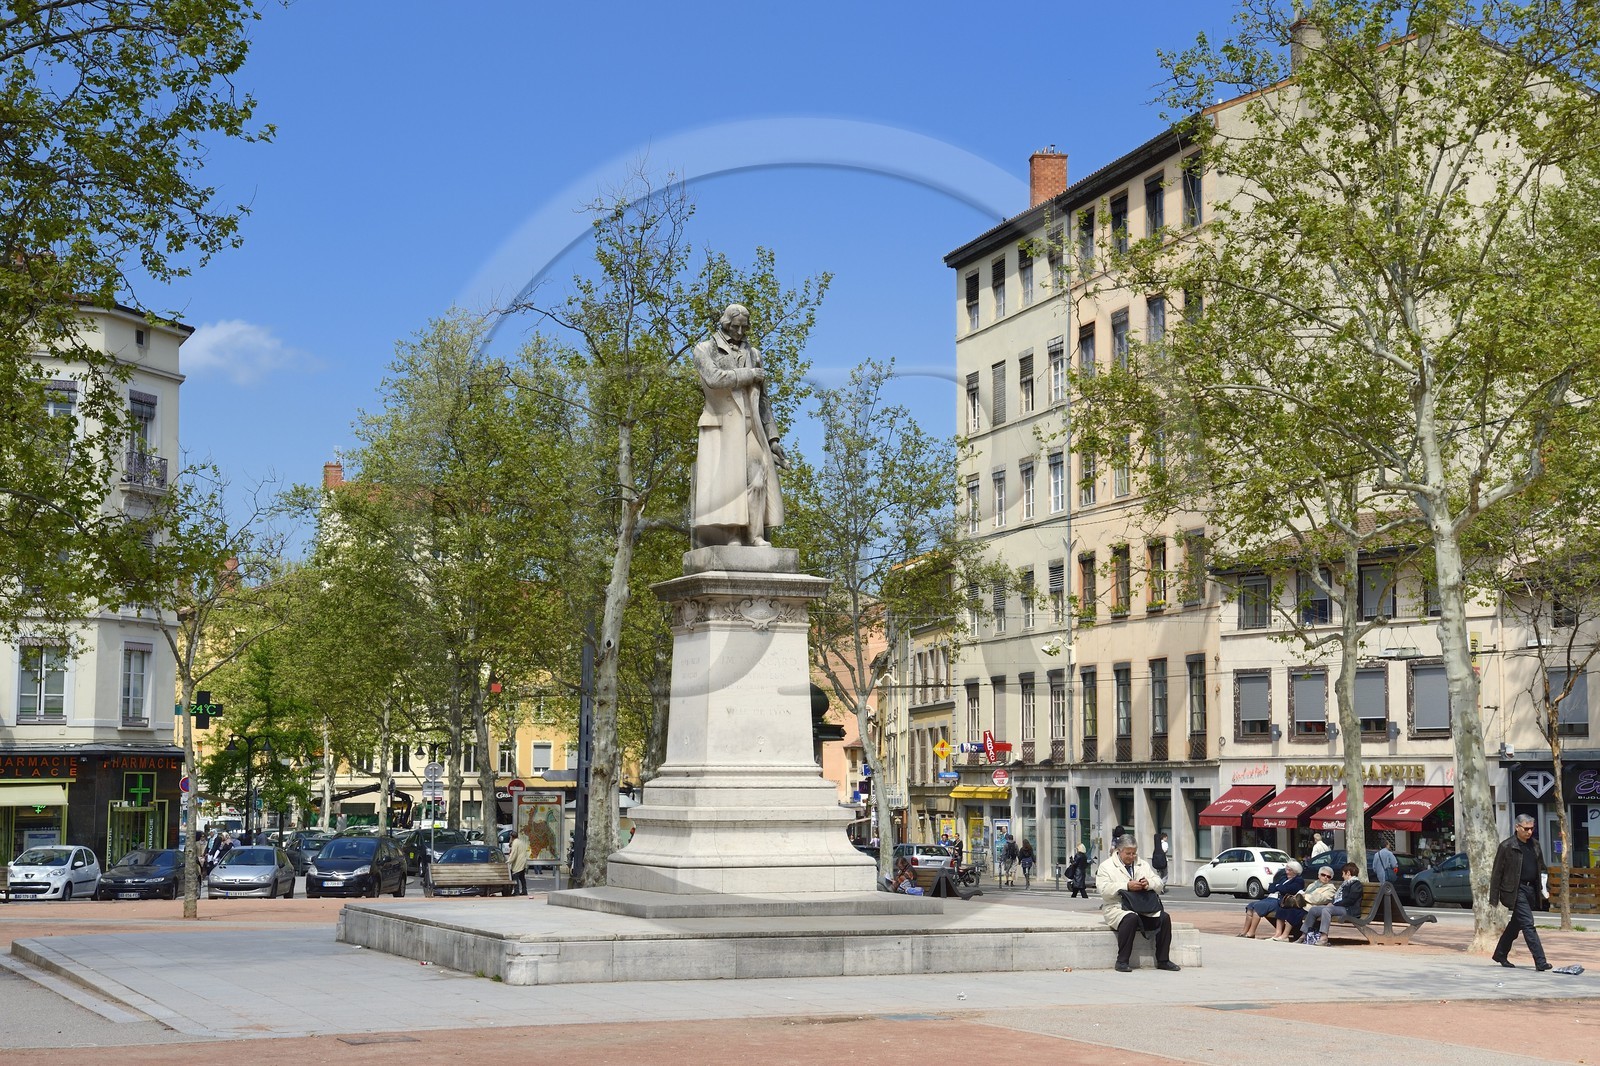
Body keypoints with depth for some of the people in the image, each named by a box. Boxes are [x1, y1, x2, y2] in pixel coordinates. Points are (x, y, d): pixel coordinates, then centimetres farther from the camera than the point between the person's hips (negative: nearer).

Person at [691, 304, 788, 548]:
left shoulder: (753, 353, 20)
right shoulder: (705, 349, 8)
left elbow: (763, 400, 19)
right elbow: (714, 379, -14)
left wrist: (772, 437, 12)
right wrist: (749, 374, -5)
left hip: (751, 427, 4)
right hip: (721, 426, -3)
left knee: (757, 479, -10)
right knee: (726, 480, -12)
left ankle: (756, 536, -13)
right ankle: (731, 536, -16)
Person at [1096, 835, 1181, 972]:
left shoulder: (1143, 865, 20)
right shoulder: (1106, 866, 4)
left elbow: (1160, 884, 13)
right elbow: (1104, 889, -12)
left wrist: (1149, 883, -11)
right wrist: (1127, 886, -22)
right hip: (1117, 908, -5)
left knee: (1164, 917, -18)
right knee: (1131, 918, -37)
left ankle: (1163, 960, -9)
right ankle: (1122, 961, -30)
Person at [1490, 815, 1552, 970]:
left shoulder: (1535, 845, 10)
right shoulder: (1507, 846, -10)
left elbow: (1541, 867, 23)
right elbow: (1497, 872, -8)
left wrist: (1542, 887, 11)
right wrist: (1494, 897, -9)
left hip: (1531, 889, 7)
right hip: (1516, 891, -7)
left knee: (1516, 923, 16)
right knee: (1528, 925, -12)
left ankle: (1500, 954, 31)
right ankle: (1540, 961, -15)